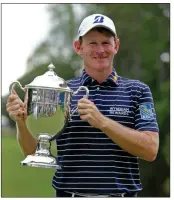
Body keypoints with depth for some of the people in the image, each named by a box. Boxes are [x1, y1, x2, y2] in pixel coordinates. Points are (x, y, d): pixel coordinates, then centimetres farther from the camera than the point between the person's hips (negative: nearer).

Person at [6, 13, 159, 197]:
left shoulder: (137, 91, -1)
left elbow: (150, 150, -11)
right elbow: (33, 150, 2)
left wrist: (102, 122, -21)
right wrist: (22, 122, -18)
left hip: (121, 193, -1)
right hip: (69, 192, 1)